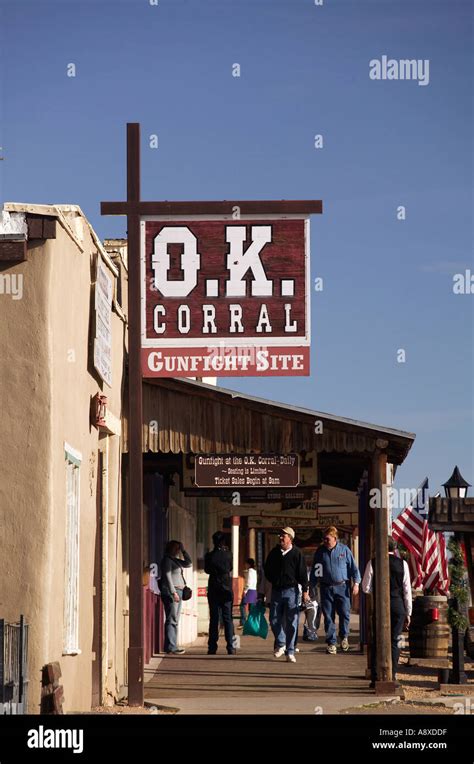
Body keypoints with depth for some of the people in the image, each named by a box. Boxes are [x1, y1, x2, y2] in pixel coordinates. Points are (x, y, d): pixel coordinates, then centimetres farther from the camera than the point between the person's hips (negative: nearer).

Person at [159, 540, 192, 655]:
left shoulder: (175, 560, 19)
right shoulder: (167, 560, -8)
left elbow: (189, 563, 22)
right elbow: (167, 577, -15)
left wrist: (183, 551, 13)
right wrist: (173, 593, -20)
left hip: (178, 592, 10)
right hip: (171, 592, -10)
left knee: (175, 620, 8)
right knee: (172, 620, -12)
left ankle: (172, 646, 10)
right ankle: (170, 647, -15)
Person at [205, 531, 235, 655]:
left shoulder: (209, 556, -7)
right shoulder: (228, 555, -6)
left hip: (213, 591, 0)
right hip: (227, 590, 0)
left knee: (214, 620, 4)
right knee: (228, 619, 4)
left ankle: (212, 647, 2)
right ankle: (230, 647, -1)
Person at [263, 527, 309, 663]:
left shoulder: (296, 553, -3)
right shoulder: (274, 552, 8)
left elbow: (302, 573, -3)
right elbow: (267, 569, 22)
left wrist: (305, 591, -6)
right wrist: (273, 580, 11)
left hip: (291, 591, -4)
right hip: (276, 590, 4)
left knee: (291, 622, -2)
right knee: (274, 620, 4)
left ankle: (290, 652, 2)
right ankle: (280, 644, 25)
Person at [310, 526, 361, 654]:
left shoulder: (344, 550, 3)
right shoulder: (320, 551, 8)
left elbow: (353, 567, 5)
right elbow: (315, 571, 13)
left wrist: (356, 583, -4)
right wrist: (311, 586, 9)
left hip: (342, 587, -1)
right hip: (326, 588, 2)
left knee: (345, 613, -6)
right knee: (328, 617, 1)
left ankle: (344, 637, 19)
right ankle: (331, 643, 9)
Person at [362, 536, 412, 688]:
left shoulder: (373, 563, -2)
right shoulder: (402, 563, 0)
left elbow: (366, 588, -2)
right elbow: (407, 590, 1)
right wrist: (408, 613, 7)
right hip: (398, 606, 0)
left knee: (377, 641, 8)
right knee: (394, 642, 6)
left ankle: (375, 678, 5)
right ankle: (392, 677, 3)